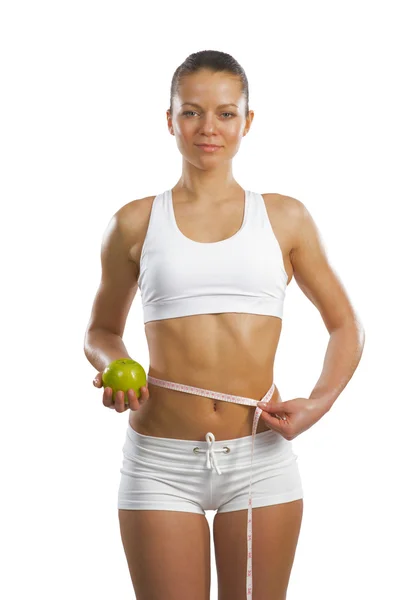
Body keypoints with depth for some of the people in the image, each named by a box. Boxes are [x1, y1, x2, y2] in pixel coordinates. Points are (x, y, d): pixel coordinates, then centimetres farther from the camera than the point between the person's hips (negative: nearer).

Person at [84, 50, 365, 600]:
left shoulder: (285, 218, 5)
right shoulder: (135, 223, 4)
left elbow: (345, 326, 11)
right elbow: (102, 329, 16)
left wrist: (318, 404, -5)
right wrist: (114, 369, -6)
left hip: (260, 457, 1)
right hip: (160, 457, 0)